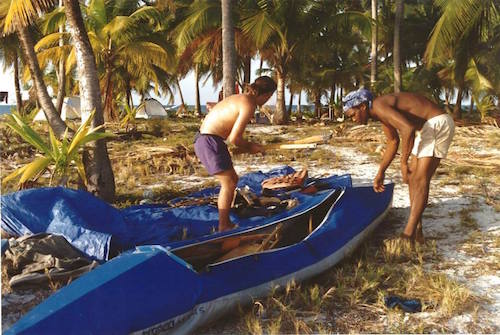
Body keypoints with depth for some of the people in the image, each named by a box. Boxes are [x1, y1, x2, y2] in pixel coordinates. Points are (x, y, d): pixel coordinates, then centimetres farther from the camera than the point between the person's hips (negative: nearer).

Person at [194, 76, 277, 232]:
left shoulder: (239, 98, 14)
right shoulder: (248, 105, -15)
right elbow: (233, 138, -18)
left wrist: (246, 146, 14)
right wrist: (250, 147, -1)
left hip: (203, 138, 10)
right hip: (210, 142, -10)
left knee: (232, 180, 17)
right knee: (229, 184, -1)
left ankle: (226, 222, 25)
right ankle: (223, 228, 7)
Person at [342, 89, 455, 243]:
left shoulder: (379, 106, -18)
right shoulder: (380, 113, 12)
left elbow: (408, 128, -33)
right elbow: (393, 141, 25)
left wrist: (403, 162, -23)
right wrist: (381, 172, 26)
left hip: (438, 124, -10)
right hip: (427, 126, 10)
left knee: (420, 180, -13)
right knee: (413, 178, 9)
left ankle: (408, 234, -12)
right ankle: (416, 232, 13)